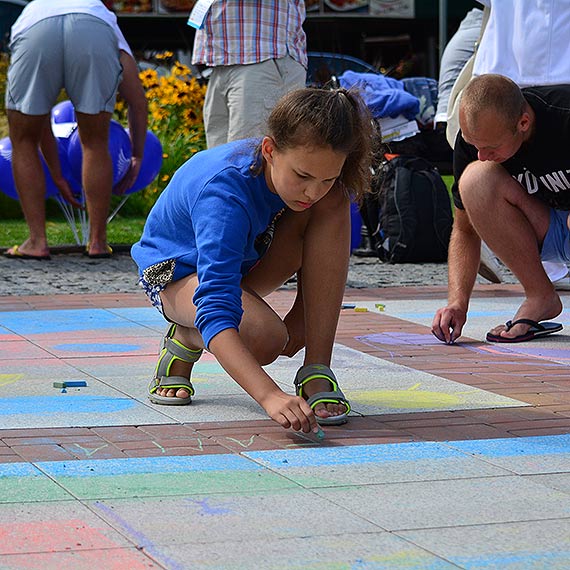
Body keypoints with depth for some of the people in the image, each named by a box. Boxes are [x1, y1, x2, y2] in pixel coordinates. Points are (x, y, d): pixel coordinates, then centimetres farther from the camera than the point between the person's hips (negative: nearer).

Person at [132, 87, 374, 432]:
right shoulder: (224, 194, -40)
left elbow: (319, 258, -1)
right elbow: (215, 313, -49)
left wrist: (301, 319, -17)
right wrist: (271, 397, -61)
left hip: (249, 257, 6)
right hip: (178, 270, -6)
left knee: (335, 203, -24)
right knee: (264, 338, -37)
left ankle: (317, 372, -23)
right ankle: (185, 340, -1)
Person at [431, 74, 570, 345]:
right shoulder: (474, 137, -15)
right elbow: (465, 230, -5)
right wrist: (458, 301, -19)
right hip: (544, 233, 5)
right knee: (476, 179, -24)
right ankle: (540, 298, -13)